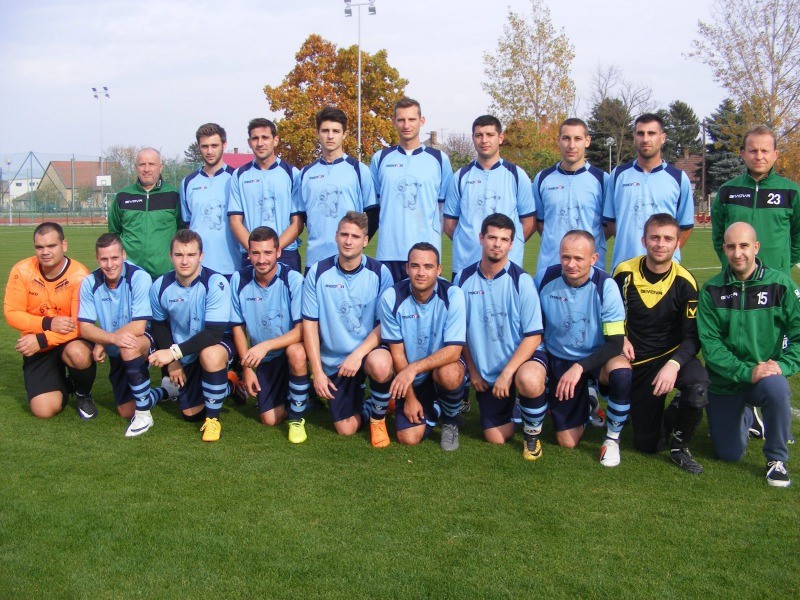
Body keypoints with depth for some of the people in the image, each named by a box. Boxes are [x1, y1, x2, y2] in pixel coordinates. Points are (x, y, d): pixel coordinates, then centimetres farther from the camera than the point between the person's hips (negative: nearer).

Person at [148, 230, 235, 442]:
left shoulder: (216, 283, -27)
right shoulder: (160, 286, -12)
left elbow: (214, 333, -31)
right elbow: (160, 325, 6)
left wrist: (174, 352, -34)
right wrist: (172, 362, -3)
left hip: (217, 344, -5)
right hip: (185, 356, 5)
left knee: (210, 355, -41)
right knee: (191, 414, 6)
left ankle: (213, 419, -18)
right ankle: (226, 386, 37)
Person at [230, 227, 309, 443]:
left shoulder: (293, 279, -21)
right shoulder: (239, 280, -10)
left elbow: (302, 329, -24)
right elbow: (238, 326, 1)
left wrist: (265, 345, -36)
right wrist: (247, 368, -2)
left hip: (290, 346, -3)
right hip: (264, 359, 3)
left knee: (296, 352, -39)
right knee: (271, 419, -3)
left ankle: (297, 418, -18)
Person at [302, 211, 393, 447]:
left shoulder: (380, 273, -8)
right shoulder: (318, 272, -6)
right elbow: (310, 323, -3)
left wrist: (358, 354, -22)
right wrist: (317, 372, -9)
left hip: (369, 350, -1)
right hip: (333, 361, 2)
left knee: (380, 365, -37)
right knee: (346, 429, -2)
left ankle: (378, 416, -5)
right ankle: (360, 402, 34)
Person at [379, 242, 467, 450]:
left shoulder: (453, 295, -20)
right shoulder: (391, 298, -16)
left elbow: (453, 350, -24)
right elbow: (397, 353, -9)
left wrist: (414, 368, -36)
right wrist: (410, 397, -8)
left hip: (444, 365, -1)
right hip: (410, 378, 1)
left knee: (449, 374, -37)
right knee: (409, 438, -12)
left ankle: (451, 420, -2)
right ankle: (429, 408, 24)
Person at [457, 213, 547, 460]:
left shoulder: (521, 280, -14)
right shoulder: (465, 278, -4)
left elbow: (533, 335, -17)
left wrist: (506, 374, -24)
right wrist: (473, 371, 4)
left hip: (521, 358, -3)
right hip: (485, 370, 3)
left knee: (529, 381, -40)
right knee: (496, 438, 4)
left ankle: (532, 435, -8)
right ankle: (510, 405, 39)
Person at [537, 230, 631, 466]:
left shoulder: (605, 286, -20)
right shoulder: (546, 279, -13)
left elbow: (615, 343, -21)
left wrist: (579, 367, -32)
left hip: (596, 357, -2)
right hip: (559, 359, 2)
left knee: (621, 372, -39)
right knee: (567, 442, -1)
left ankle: (612, 438, -12)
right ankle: (586, 404, 35)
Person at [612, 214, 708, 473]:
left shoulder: (684, 282, -11)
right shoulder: (625, 272, -8)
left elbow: (692, 336, -13)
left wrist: (674, 364, -31)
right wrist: (621, 339, -9)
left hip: (673, 355, -1)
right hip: (638, 362, 1)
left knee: (698, 386, -38)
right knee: (647, 445, 1)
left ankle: (680, 445, -9)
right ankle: (668, 415, 37)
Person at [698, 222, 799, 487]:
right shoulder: (712, 290, -5)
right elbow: (709, 342, -12)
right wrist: (746, 372, -23)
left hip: (765, 376, -1)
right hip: (724, 382, 2)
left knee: (776, 388, -38)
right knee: (728, 454, 7)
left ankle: (777, 459, -13)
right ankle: (742, 419, 44)